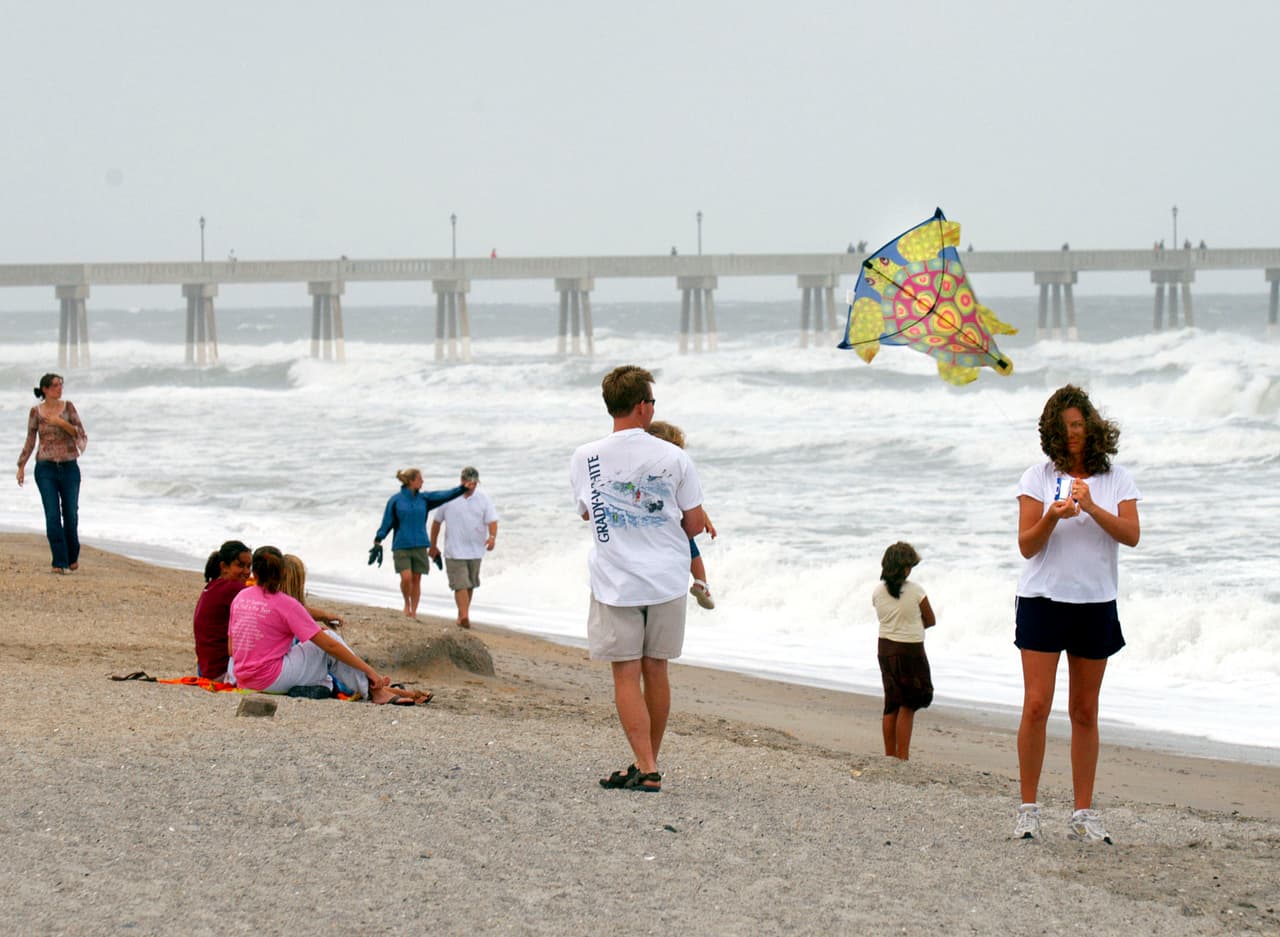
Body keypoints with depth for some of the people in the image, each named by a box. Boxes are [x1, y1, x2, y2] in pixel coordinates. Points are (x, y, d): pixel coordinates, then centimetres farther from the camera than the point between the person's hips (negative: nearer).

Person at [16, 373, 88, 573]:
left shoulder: (68, 407, 1)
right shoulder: (36, 412, 1)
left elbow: (82, 435, -4)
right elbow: (30, 442, 9)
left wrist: (62, 423, -17)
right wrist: (21, 467, 5)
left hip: (69, 467, 1)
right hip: (46, 468, -1)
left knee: (70, 515, 8)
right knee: (52, 516, -10)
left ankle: (73, 557, 31)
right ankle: (60, 563, -5)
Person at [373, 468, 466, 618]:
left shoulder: (424, 499, 7)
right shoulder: (395, 500, -2)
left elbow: (444, 496, -1)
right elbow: (387, 522, -1)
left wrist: (462, 489, -13)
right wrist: (378, 539, -12)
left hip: (419, 546, 3)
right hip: (401, 547, -3)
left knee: (416, 580, 3)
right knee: (406, 578, -15)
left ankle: (414, 611, 12)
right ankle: (407, 603, 11)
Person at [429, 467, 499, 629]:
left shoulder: (483, 499, 2)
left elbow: (492, 520, -5)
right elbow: (436, 522, 7)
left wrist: (492, 537, -27)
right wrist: (433, 546, 10)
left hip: (475, 551, 3)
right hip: (455, 551, -3)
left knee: (469, 585, 13)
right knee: (460, 585, -14)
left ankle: (462, 615, 26)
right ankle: (464, 616, -23)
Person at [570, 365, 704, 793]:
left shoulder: (585, 458, -4)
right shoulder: (674, 457, -5)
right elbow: (695, 523, 0)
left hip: (615, 582, -1)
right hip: (667, 580, 1)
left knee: (626, 675, 0)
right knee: (656, 670, 12)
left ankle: (646, 769, -9)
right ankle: (648, 762, 21)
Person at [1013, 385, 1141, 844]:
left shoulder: (1116, 479, 5)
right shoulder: (1038, 477, 1)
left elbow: (1131, 535, -7)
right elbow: (1026, 545, -3)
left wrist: (1092, 508, -21)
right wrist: (1052, 518, -22)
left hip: (1096, 603, 2)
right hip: (1044, 599, -2)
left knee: (1085, 711, 6)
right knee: (1037, 705, -9)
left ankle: (1084, 814, 9)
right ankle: (1028, 810, -3)